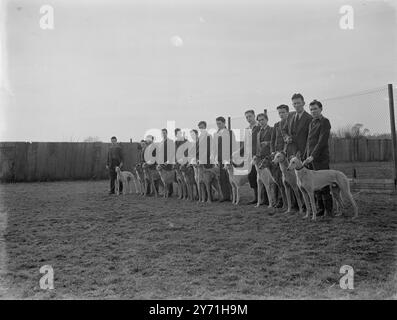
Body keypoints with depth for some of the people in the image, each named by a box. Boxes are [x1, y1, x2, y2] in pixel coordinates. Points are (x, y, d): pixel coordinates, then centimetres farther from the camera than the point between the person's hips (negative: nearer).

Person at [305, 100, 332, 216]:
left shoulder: (325, 122, -7)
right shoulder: (311, 123, 18)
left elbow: (322, 141, -16)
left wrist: (313, 156, -19)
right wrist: (305, 156, 14)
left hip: (321, 159, -7)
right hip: (311, 159, 7)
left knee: (323, 185, -4)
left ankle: (328, 210, 3)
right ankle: (321, 208, 14)